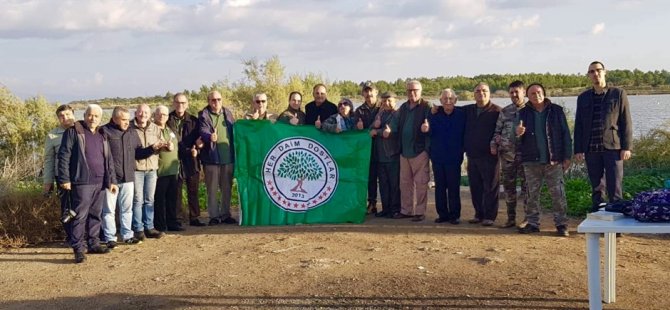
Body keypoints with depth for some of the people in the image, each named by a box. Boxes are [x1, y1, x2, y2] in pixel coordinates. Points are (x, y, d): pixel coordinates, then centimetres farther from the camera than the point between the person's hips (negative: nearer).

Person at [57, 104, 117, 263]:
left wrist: (112, 180, 15)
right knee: (80, 215, -7)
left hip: (99, 183, 6)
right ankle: (78, 248, -3)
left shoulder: (101, 135, 16)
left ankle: (93, 244, 22)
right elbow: (64, 156, -7)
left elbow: (108, 160, 20)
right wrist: (64, 179, -13)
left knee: (96, 214, 12)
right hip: (82, 182, -6)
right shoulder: (73, 132, -3)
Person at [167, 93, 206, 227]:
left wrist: (198, 143, -12)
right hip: (175, 161, -3)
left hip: (191, 161, 3)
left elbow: (199, 138, 11)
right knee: (176, 192, 1)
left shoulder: (193, 120, 9)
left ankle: (194, 217, 16)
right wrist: (188, 151, -12)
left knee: (193, 191, 9)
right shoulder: (168, 120, -2)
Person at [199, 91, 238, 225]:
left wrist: (235, 153, 10)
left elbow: (234, 131, 17)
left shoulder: (228, 113, 12)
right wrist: (210, 137, -41)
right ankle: (214, 215, 11)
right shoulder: (204, 115, -3)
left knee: (227, 188, 11)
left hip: (228, 157, 4)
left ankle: (225, 214, 21)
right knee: (212, 189, 3)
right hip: (212, 158, -4)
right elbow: (203, 131, -18)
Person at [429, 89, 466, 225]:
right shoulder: (434, 115, 5)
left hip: (454, 158, -2)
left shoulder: (461, 115, -1)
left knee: (453, 188, 0)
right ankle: (442, 214, 14)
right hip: (437, 157, 2)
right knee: (439, 187, 7)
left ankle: (454, 215, 8)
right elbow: (429, 133, 2)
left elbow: (465, 134, 3)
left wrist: (460, 150, -2)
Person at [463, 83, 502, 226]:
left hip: (489, 156, -5)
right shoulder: (467, 110, 13)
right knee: (475, 187, 9)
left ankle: (489, 216, 4)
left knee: (490, 187, -1)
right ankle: (479, 214, 19)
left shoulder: (497, 111, -4)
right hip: (472, 156, 5)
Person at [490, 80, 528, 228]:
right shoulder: (505, 111, 12)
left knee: (526, 185, -2)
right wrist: (493, 144, 3)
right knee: (508, 185, 8)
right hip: (506, 153, 4)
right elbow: (497, 130, 15)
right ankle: (511, 218, 16)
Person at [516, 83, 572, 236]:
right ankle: (532, 223, 15)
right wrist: (518, 133, -18)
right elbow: (520, 139, 7)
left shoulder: (556, 111, 3)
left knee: (558, 193, -1)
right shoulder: (524, 113, 7)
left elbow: (565, 134, 2)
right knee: (532, 194, 7)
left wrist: (567, 156, -2)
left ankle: (561, 224, 5)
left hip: (554, 160, -2)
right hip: (531, 161, 2)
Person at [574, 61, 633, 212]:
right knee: (596, 188, 7)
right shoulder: (583, 98, 12)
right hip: (591, 150, 3)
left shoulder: (618, 94, 4)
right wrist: (578, 149, 5)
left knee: (614, 188, -5)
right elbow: (578, 125, 11)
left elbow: (626, 122, 1)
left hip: (613, 148, -3)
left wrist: (627, 147, -6)